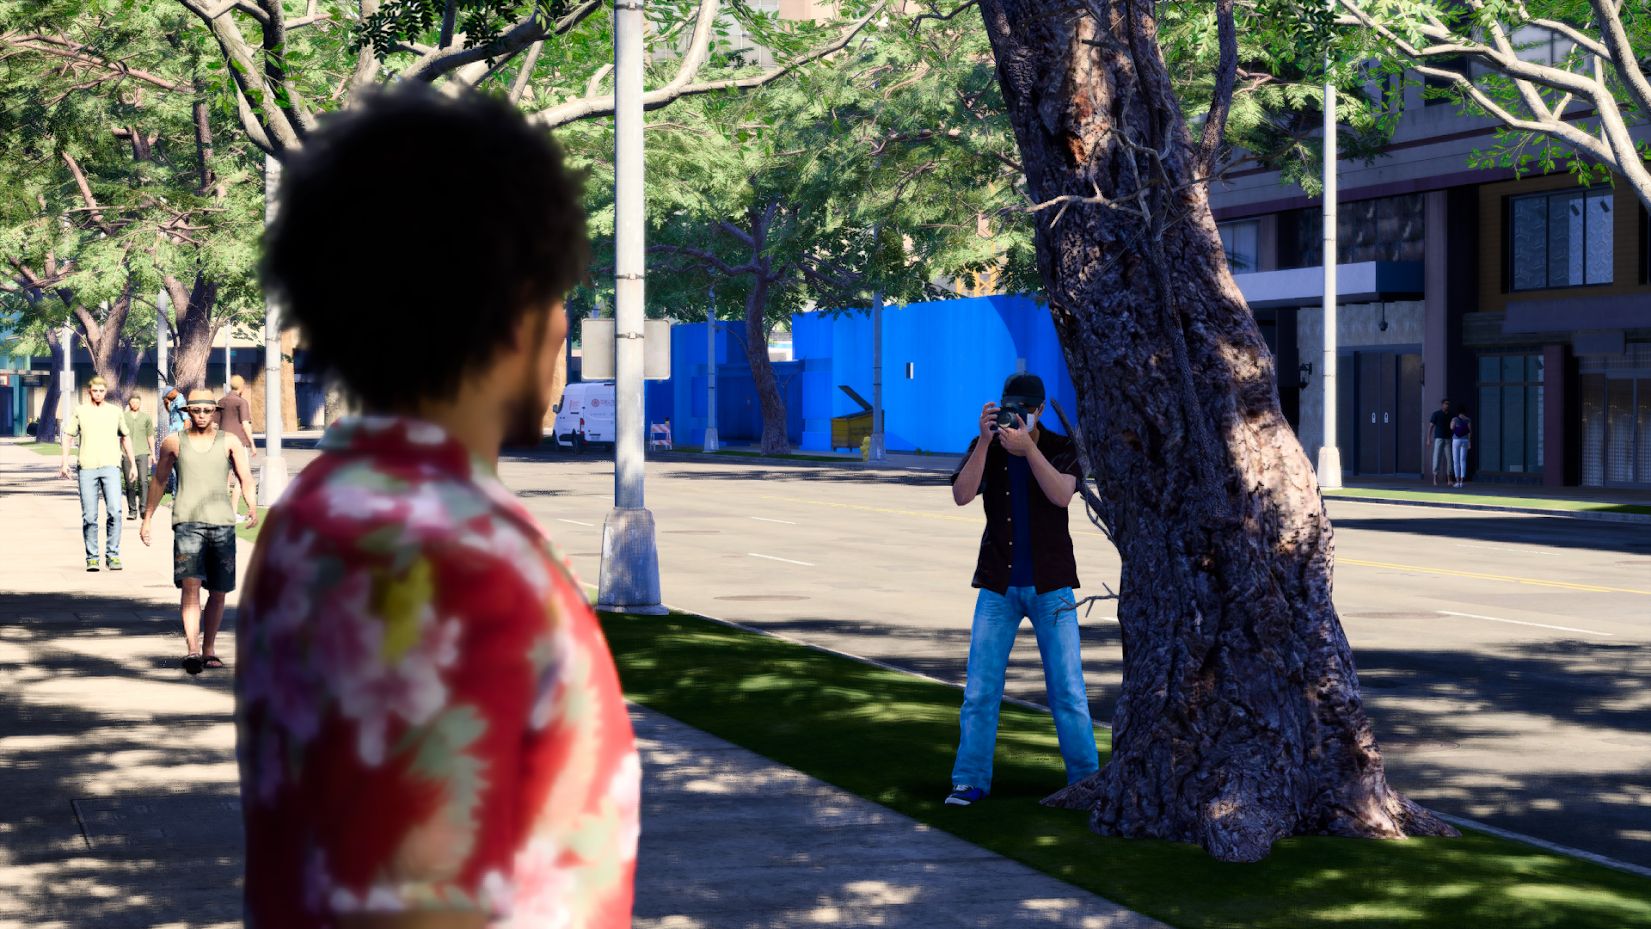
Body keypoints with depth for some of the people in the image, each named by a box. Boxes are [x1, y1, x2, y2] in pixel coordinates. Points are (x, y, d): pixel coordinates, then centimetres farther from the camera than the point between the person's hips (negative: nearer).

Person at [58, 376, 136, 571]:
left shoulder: (115, 411, 13)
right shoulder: (80, 411, 9)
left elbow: (125, 437, 23)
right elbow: (67, 436, 11)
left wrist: (132, 463, 21)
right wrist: (64, 462, 1)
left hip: (111, 467, 0)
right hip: (86, 468, 0)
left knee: (114, 511, -14)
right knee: (89, 517, 0)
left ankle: (112, 555, -6)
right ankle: (92, 558, 9)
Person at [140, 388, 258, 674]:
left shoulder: (229, 442, 8)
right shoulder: (173, 443, 9)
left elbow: (245, 478, 3)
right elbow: (158, 481, 19)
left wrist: (252, 506, -16)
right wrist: (147, 520, 18)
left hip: (222, 522, 2)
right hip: (187, 522, -2)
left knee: (218, 592, 7)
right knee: (190, 585, -17)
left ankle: (209, 650, 21)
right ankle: (192, 650, -26)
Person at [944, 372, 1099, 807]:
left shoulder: (1061, 448, -2)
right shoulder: (984, 447, 1)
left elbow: (1061, 495, -20)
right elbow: (962, 495, -15)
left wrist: (1027, 446, -29)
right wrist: (985, 440, -24)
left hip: (1051, 586, -1)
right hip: (998, 587, 1)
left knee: (1068, 688, -1)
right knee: (980, 688, -2)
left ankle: (1085, 779, 8)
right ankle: (971, 781, 5)